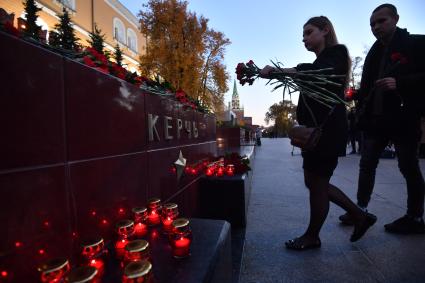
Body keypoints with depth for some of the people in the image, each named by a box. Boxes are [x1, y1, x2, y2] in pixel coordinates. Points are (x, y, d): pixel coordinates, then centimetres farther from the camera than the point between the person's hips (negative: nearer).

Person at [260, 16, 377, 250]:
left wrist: (278, 70, -40)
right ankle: (360, 216, 29)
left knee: (317, 184, 0)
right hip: (317, 130, 9)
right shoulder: (319, 63, 22)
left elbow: (322, 72, -27)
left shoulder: (336, 53, -5)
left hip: (328, 131, -9)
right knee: (315, 182, 14)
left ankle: (311, 237, 18)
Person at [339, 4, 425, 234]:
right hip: (375, 119, 6)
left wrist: (400, 83, -23)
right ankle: (361, 210, 14)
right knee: (367, 165, 5)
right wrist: (363, 111, 3)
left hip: (404, 118, -5)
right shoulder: (374, 53, 16)